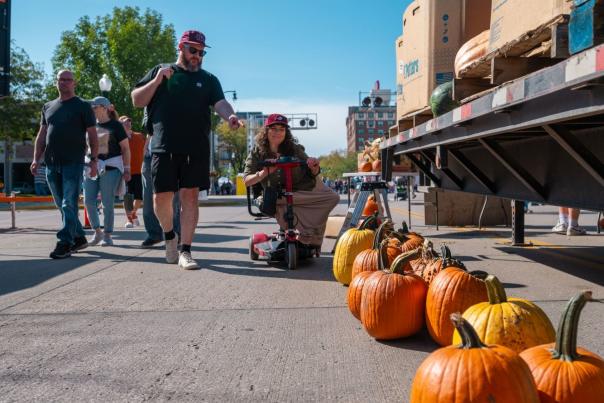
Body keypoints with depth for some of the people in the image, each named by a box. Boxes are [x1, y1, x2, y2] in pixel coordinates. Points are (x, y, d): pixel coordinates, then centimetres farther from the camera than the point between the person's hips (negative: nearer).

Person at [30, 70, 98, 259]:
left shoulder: (83, 106, 5)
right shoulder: (48, 107, 18)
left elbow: (92, 135, 0)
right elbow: (42, 135, 17)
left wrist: (93, 160, -8)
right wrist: (36, 159, 7)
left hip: (73, 163, -6)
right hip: (51, 163, 6)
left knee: (69, 204, -10)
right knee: (61, 204, 9)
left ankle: (64, 243, -11)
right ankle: (79, 238, 20)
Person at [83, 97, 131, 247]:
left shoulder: (115, 126, 0)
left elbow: (125, 148, -1)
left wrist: (127, 169, -7)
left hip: (110, 168, -5)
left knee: (107, 204, -2)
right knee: (89, 201, -1)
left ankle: (107, 235, 8)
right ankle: (97, 232, 13)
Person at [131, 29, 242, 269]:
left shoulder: (208, 79, 15)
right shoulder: (159, 72, 15)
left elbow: (220, 103, -2)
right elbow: (137, 101, 10)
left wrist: (230, 116, -25)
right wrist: (157, 80, -5)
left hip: (196, 149, 0)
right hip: (164, 147, 0)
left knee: (190, 196, -3)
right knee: (162, 197, -1)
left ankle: (185, 251, 2)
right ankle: (169, 235, 27)